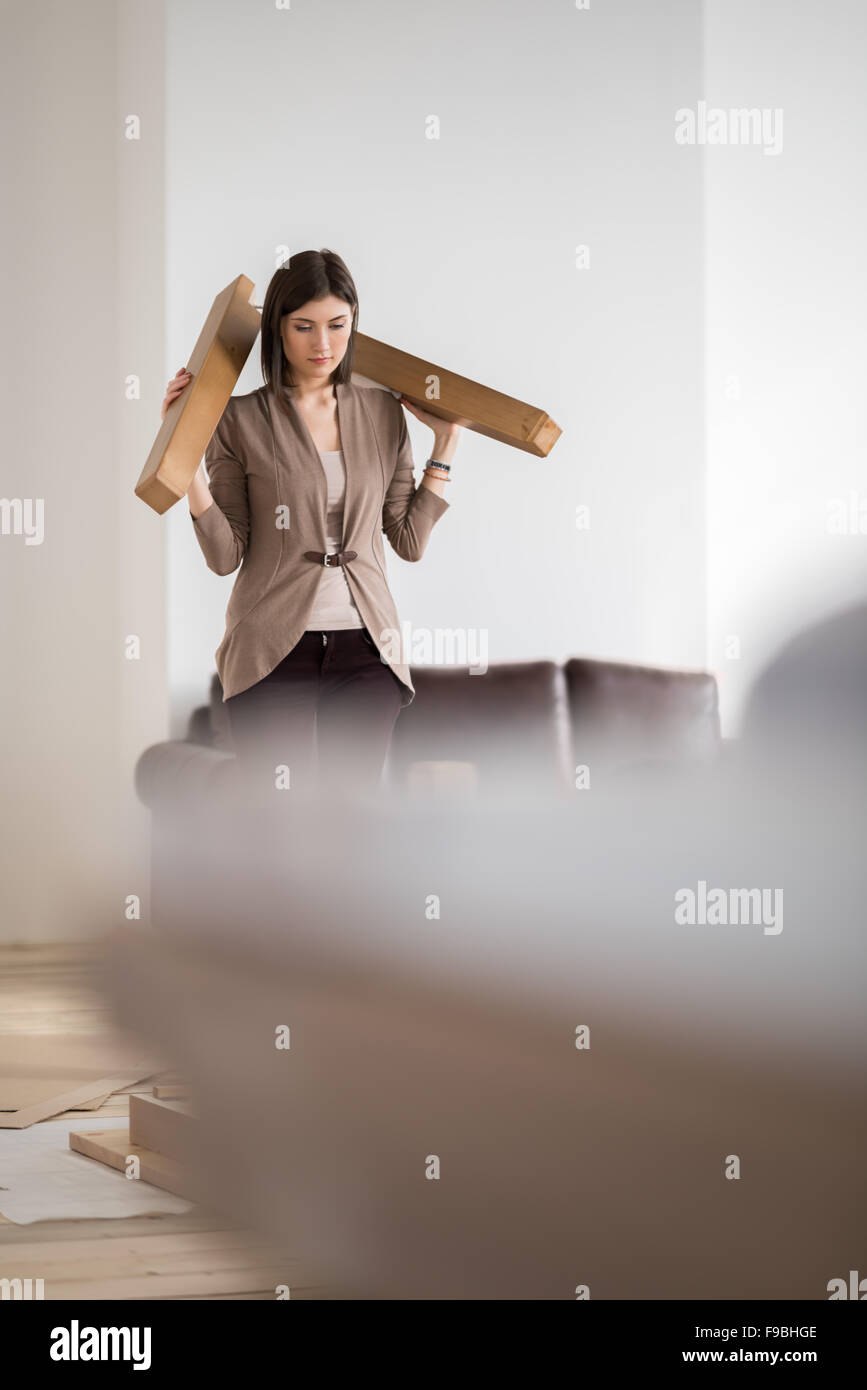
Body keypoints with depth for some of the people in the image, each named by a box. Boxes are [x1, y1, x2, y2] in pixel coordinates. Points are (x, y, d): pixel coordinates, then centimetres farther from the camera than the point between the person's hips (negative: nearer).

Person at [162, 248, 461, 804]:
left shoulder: (383, 414, 9)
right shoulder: (241, 420, 0)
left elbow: (410, 541, 8)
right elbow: (225, 556, -3)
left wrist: (446, 442, 8)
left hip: (365, 652, 3)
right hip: (274, 653, -3)